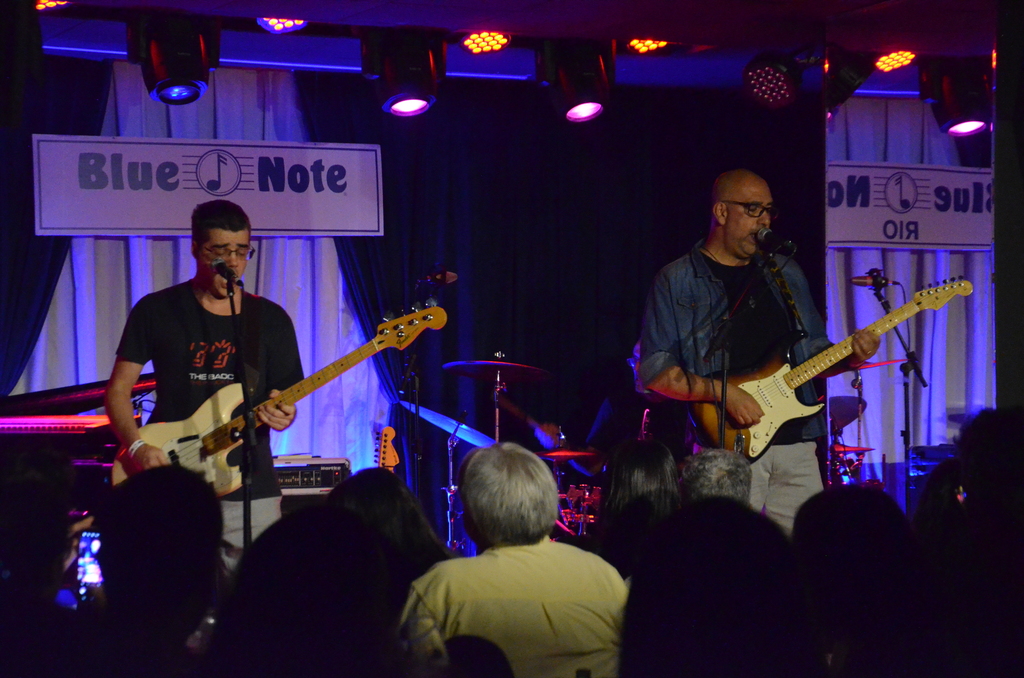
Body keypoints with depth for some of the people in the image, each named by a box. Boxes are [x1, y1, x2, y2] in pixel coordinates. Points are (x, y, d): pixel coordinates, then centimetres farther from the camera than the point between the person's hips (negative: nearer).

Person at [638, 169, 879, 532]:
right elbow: (654, 370, -8)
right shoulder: (677, 281, 0)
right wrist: (722, 392, -19)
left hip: (796, 440, 5)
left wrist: (851, 357, 0)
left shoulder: (785, 274, 17)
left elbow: (813, 351, 22)